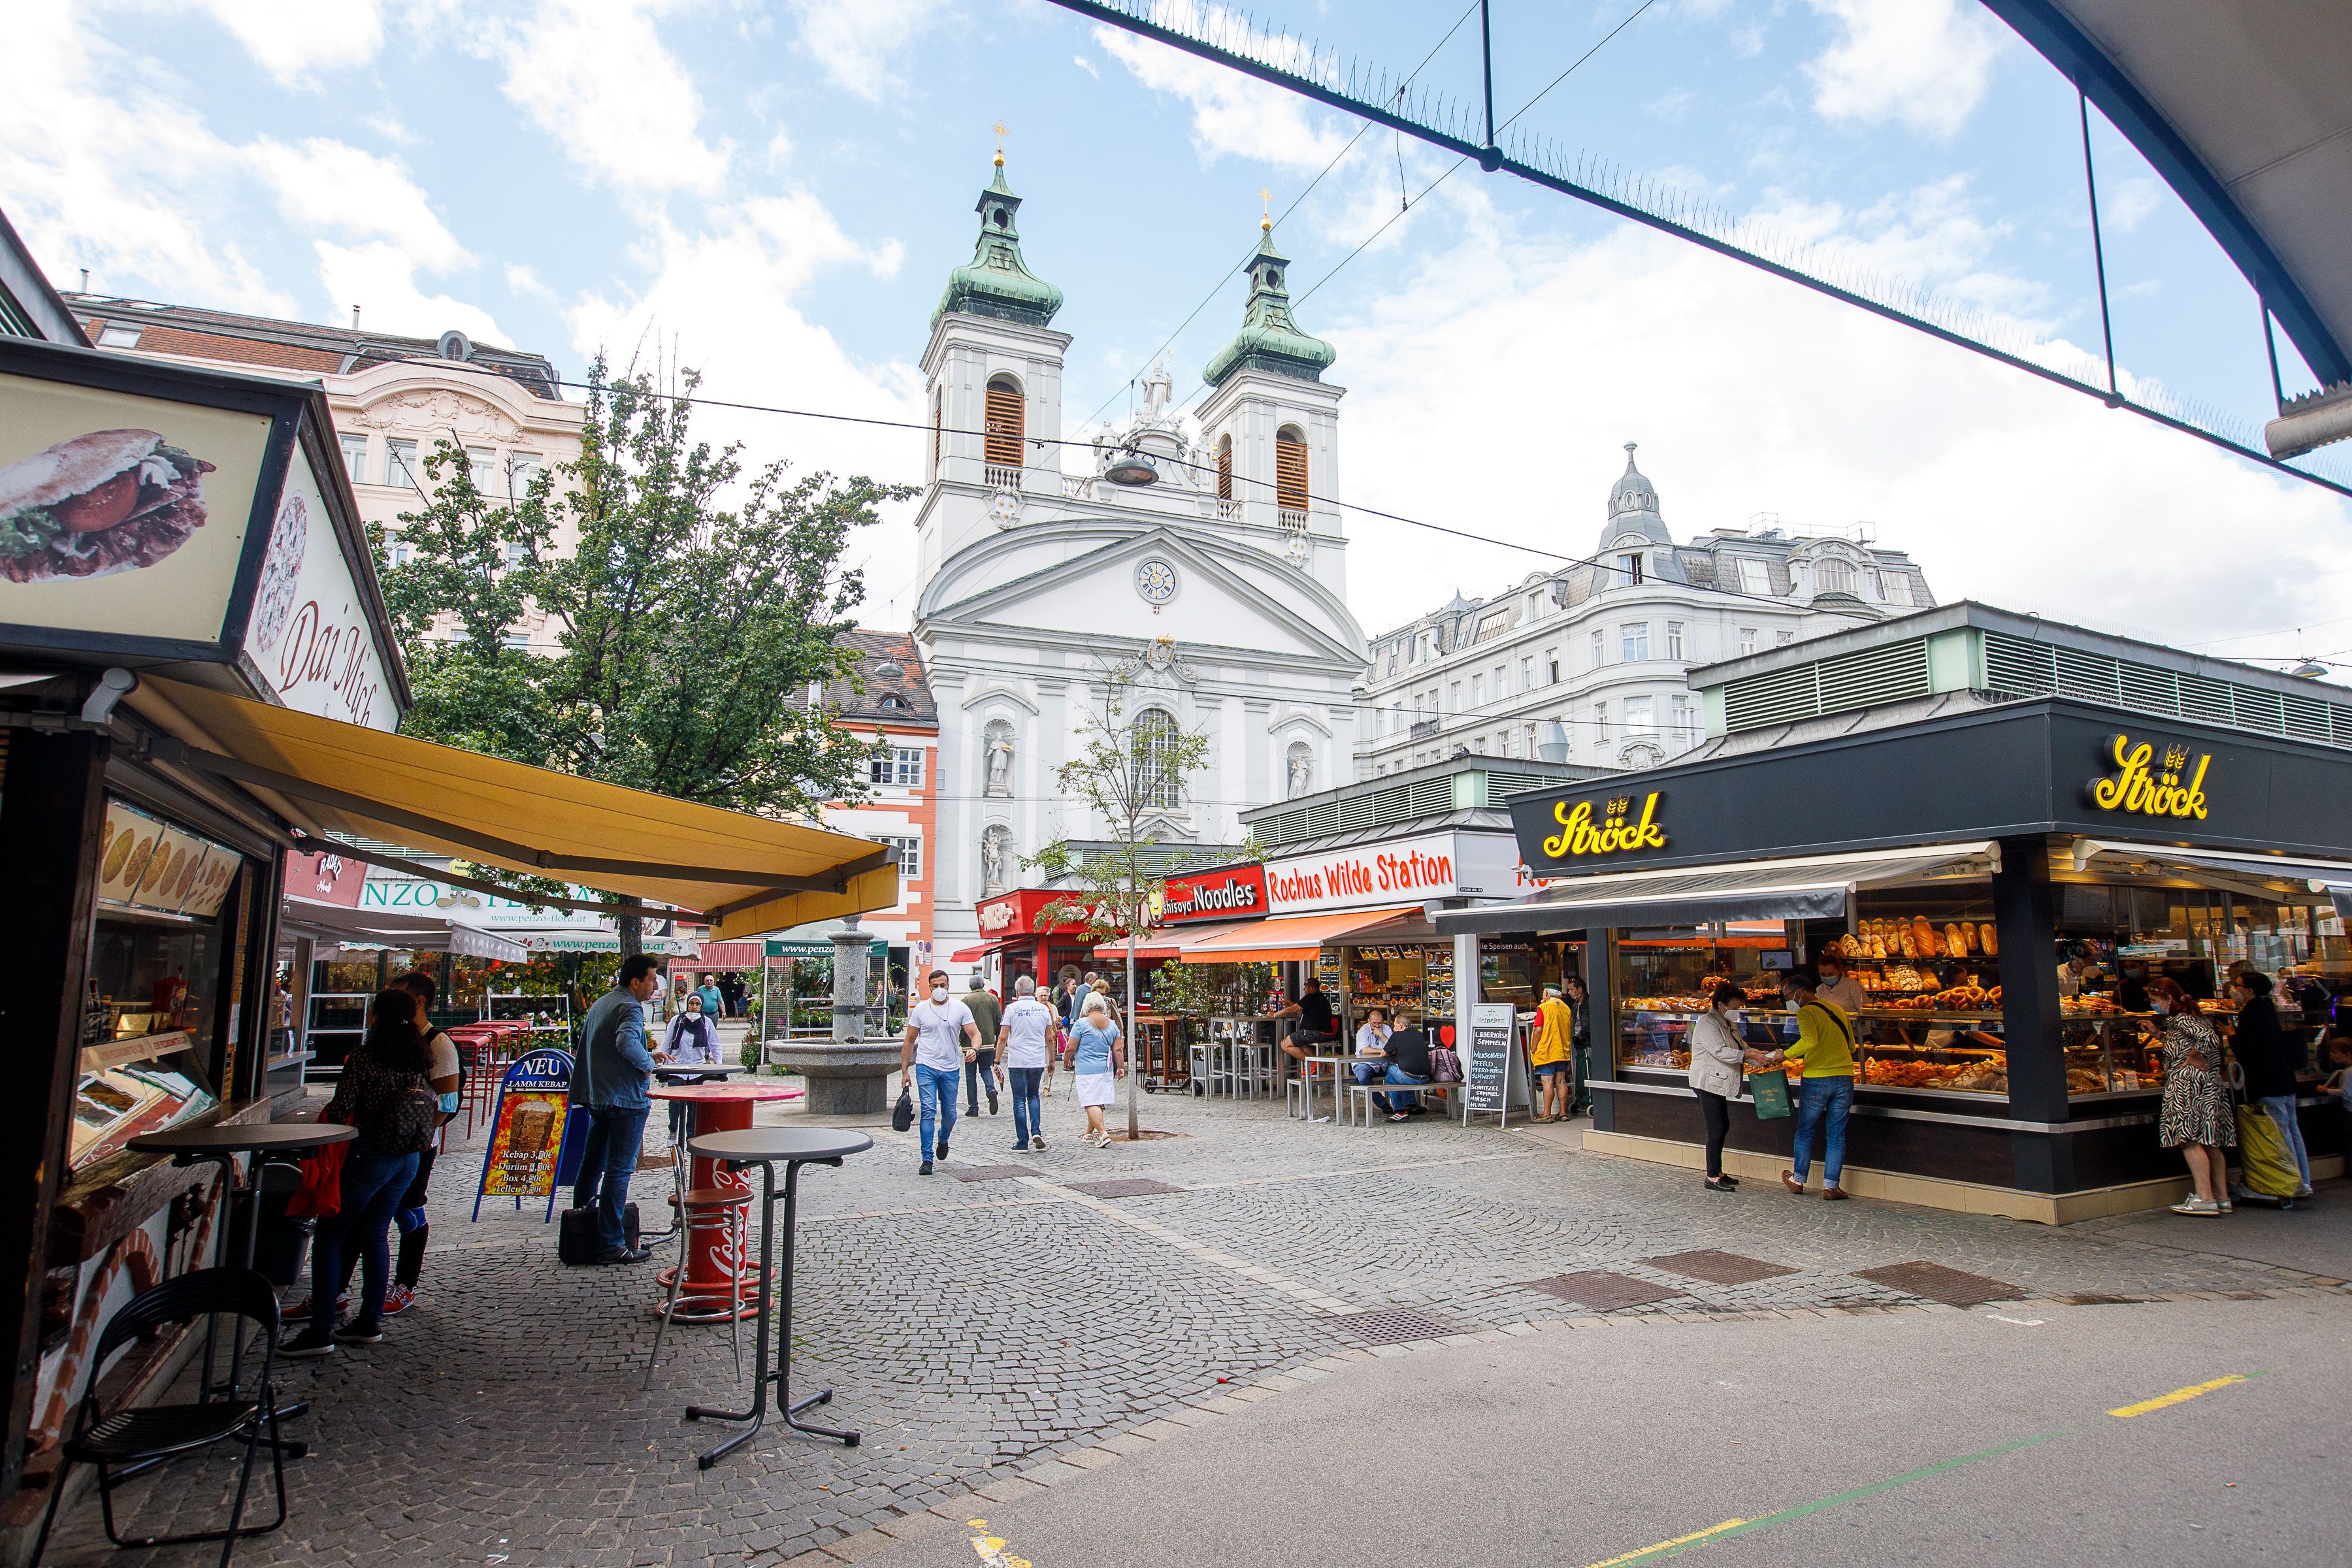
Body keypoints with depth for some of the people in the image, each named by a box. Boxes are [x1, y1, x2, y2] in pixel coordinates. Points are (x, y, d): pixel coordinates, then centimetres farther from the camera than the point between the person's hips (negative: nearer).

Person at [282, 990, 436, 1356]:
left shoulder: (364, 1055, -14)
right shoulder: (420, 1060, 3)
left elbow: (340, 1109, -16)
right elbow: (432, 1106, 9)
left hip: (369, 1157, -6)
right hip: (408, 1160, 7)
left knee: (330, 1236, 3)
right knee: (374, 1234, 17)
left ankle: (321, 1332, 2)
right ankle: (370, 1323, 21)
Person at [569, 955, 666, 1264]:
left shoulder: (601, 1003, 16)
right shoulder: (630, 1007, -15)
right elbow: (626, 1041, -35)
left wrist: (646, 1055, 17)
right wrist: (648, 1064, -18)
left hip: (595, 1097, 9)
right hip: (625, 1099, -9)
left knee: (591, 1165, 20)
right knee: (619, 1170, -4)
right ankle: (611, 1244, -2)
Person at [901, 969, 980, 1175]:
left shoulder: (960, 1009, 1)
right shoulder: (920, 1009, 1)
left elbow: (975, 1033, -3)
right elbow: (909, 1041, 6)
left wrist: (974, 1049, -25)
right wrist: (905, 1070, 3)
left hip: (951, 1069, 1)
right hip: (926, 1067, -1)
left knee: (950, 1115, 11)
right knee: (929, 1111, -12)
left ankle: (943, 1140, 43)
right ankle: (927, 1159, -7)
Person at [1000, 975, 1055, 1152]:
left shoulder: (1012, 1009, -5)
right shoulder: (1043, 1009, 5)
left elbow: (1003, 1038, -6)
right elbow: (1050, 1038, 9)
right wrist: (1052, 1059, 19)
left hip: (1017, 1062, -3)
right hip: (1038, 1061, 3)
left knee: (1020, 1100, 5)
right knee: (1033, 1096, 20)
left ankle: (1022, 1142, 6)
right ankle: (1036, 1132, 2)